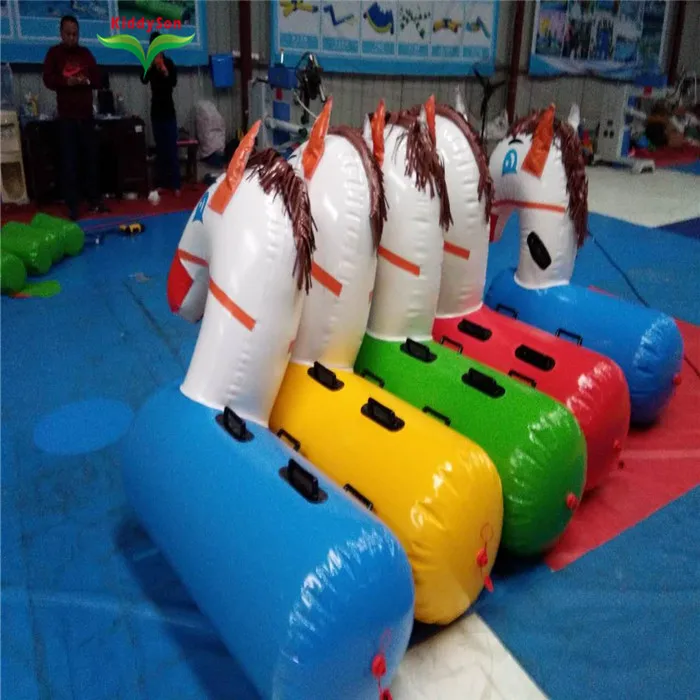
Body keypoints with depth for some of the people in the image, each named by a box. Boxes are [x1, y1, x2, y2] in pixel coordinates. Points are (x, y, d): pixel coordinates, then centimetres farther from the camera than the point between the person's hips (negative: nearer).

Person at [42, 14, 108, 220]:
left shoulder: (86, 53, 11)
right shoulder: (54, 53, 3)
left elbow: (98, 79, 8)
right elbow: (48, 80, -5)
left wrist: (87, 80, -13)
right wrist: (67, 81, -23)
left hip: (86, 114, 3)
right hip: (66, 116, -3)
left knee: (92, 158, 5)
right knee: (69, 161, -4)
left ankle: (95, 200, 14)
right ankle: (72, 206, -2)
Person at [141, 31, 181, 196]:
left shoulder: (169, 63, -3)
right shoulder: (149, 63, 4)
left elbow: (174, 82, -16)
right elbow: (144, 80, -11)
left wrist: (165, 72, -32)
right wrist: (151, 65, -23)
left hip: (168, 110, -3)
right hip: (156, 110, 3)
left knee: (172, 148, -7)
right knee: (160, 148, 6)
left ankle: (175, 184, -8)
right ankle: (162, 183, 10)